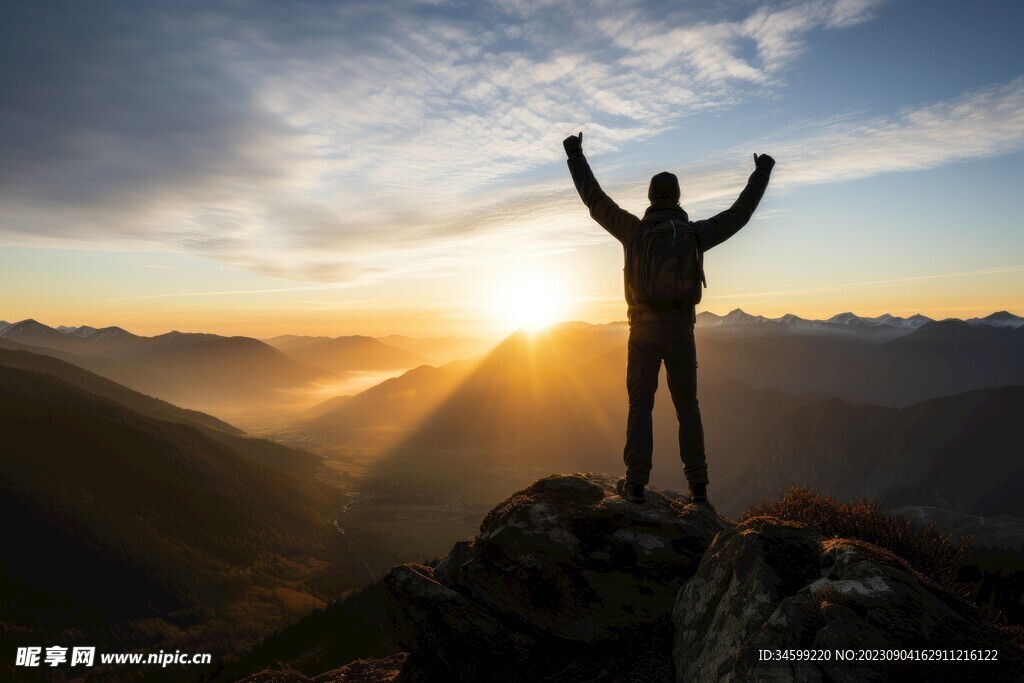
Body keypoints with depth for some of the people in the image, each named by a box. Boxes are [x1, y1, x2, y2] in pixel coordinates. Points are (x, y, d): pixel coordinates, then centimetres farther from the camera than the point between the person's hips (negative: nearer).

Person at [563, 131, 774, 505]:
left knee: (640, 406, 4)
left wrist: (575, 155, 14)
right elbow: (739, 213, 13)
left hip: (644, 331, -1)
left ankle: (636, 483, -2)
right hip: (681, 333, 1)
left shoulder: (635, 230, -3)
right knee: (687, 408, 10)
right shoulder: (695, 233, 1)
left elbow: (595, 200, 4)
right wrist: (761, 174, 27)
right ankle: (697, 485, 11)